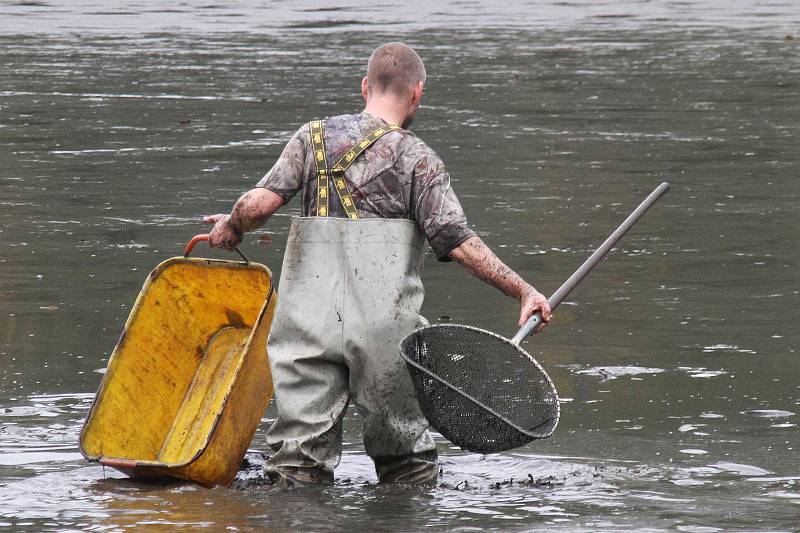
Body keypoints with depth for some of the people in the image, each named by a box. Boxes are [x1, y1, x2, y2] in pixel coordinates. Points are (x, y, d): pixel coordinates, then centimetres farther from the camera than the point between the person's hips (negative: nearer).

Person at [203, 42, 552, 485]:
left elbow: (259, 203, -1)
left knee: (300, 452, 1)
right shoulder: (416, 158, 0)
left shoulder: (314, 137, 9)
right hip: (384, 328, -3)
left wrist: (231, 228, 21)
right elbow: (457, 241, -6)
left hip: (308, 320, 3)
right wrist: (522, 290, 0)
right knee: (407, 460, 10)